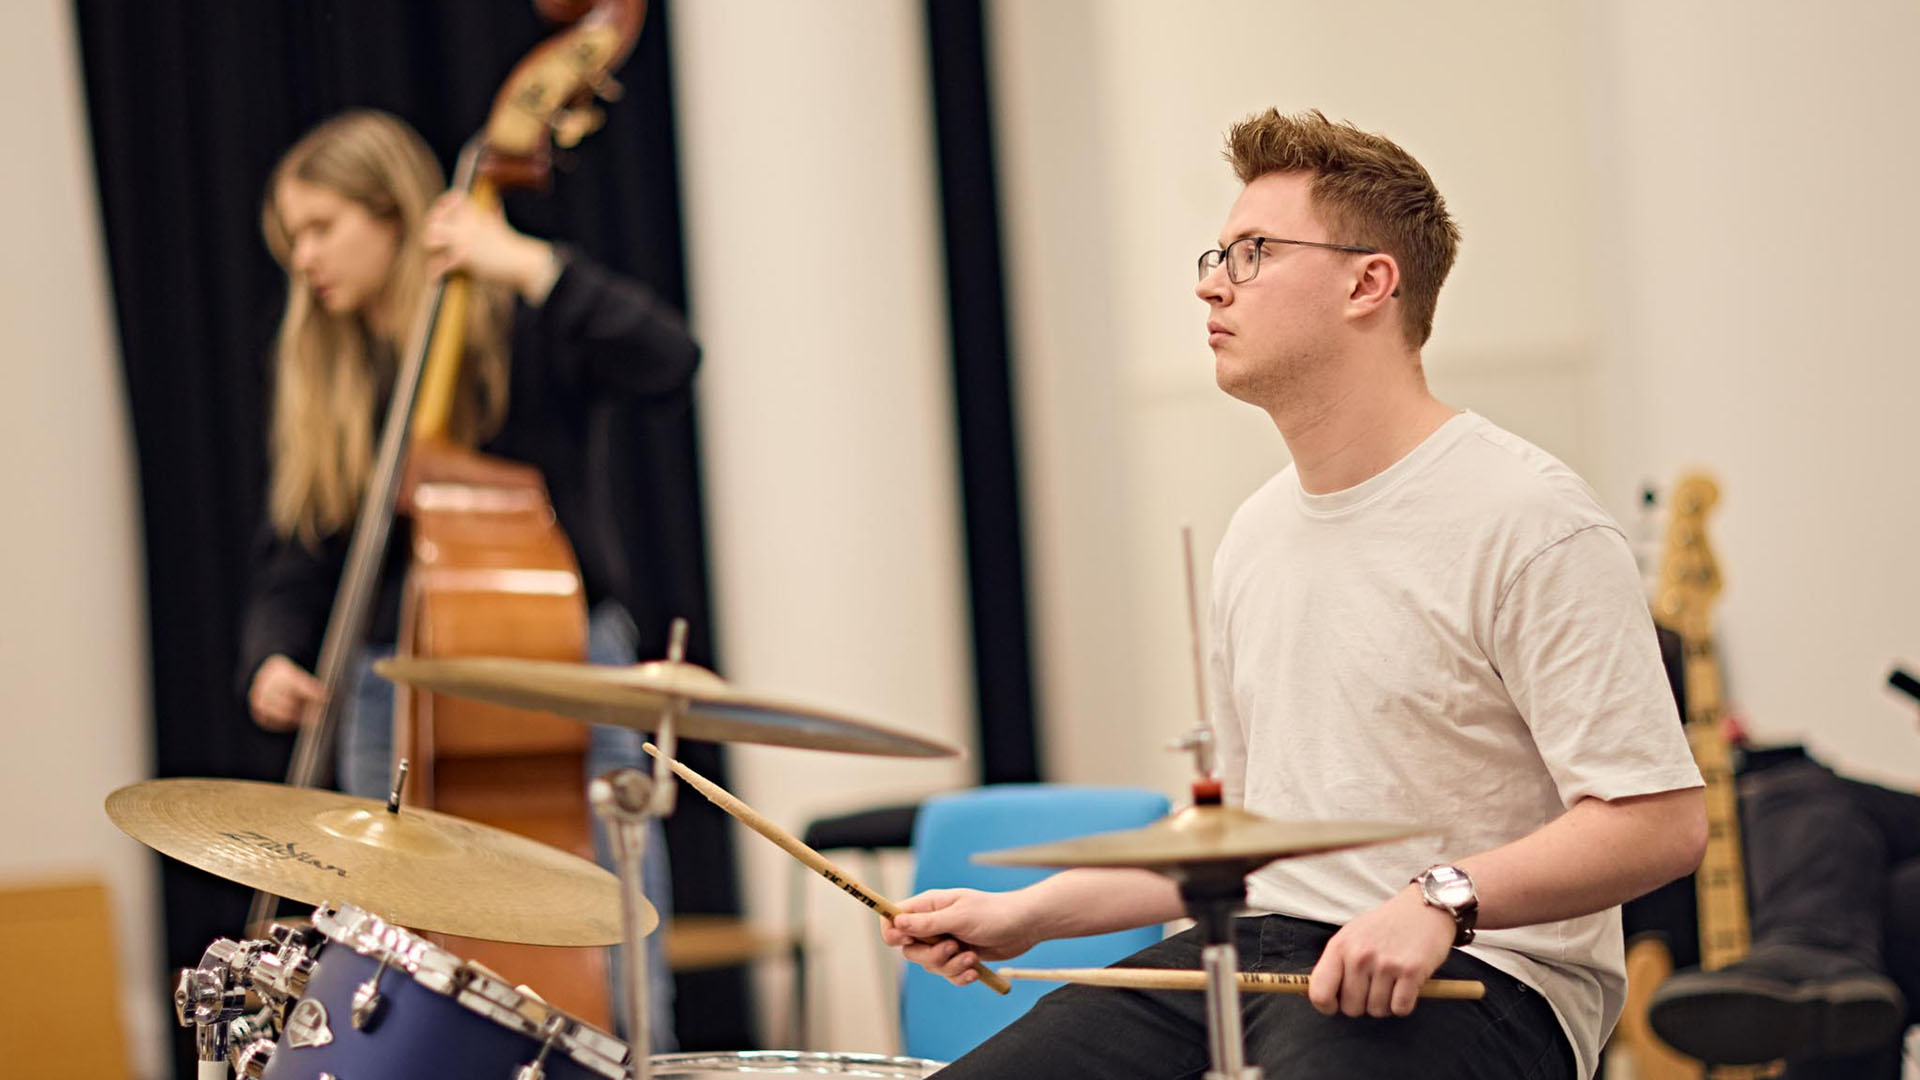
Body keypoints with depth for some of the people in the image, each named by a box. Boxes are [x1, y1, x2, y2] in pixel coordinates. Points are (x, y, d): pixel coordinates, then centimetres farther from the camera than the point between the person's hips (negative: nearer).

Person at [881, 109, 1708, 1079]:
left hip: (1468, 977, -7)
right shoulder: (1256, 537, 16)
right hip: (1260, 959, 7)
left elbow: (1660, 821, -15)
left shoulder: (1526, 524, -11)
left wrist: (1444, 899, -27)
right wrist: (1028, 912, 15)